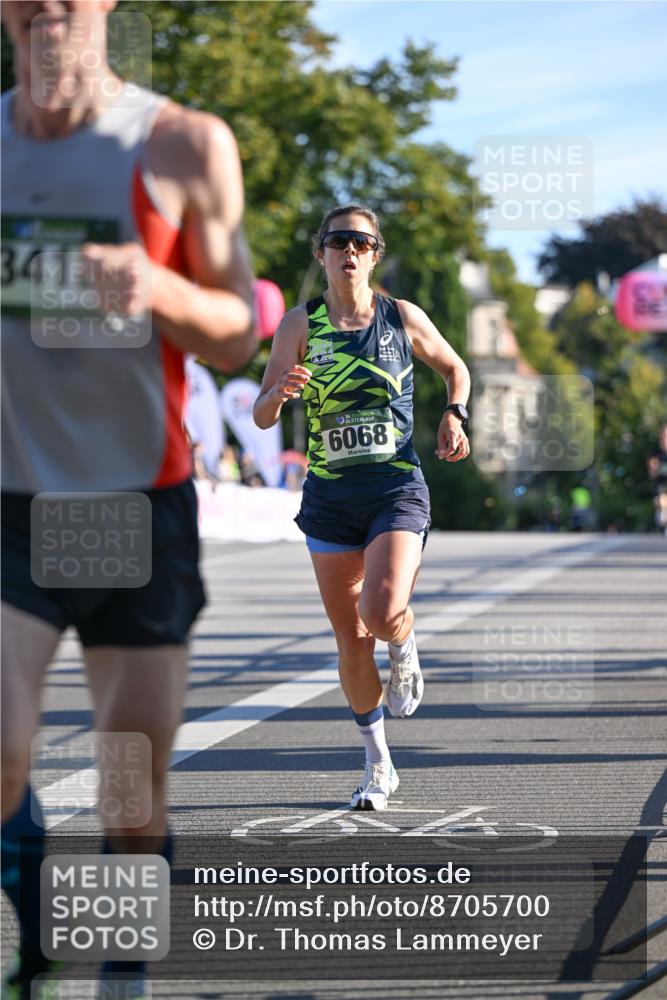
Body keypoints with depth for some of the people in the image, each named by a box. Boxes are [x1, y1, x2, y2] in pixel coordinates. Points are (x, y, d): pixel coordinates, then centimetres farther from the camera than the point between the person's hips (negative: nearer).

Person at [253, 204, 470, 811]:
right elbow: (262, 416, -4)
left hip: (398, 489, -1)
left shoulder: (404, 318, 1)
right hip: (330, 495, 2)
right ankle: (378, 765, 21)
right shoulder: (301, 324, 0)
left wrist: (454, 416, 0)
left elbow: (455, 369, 19)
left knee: (383, 612, -25)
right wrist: (279, 393, -26)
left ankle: (405, 648, 13)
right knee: (351, 640, 5)